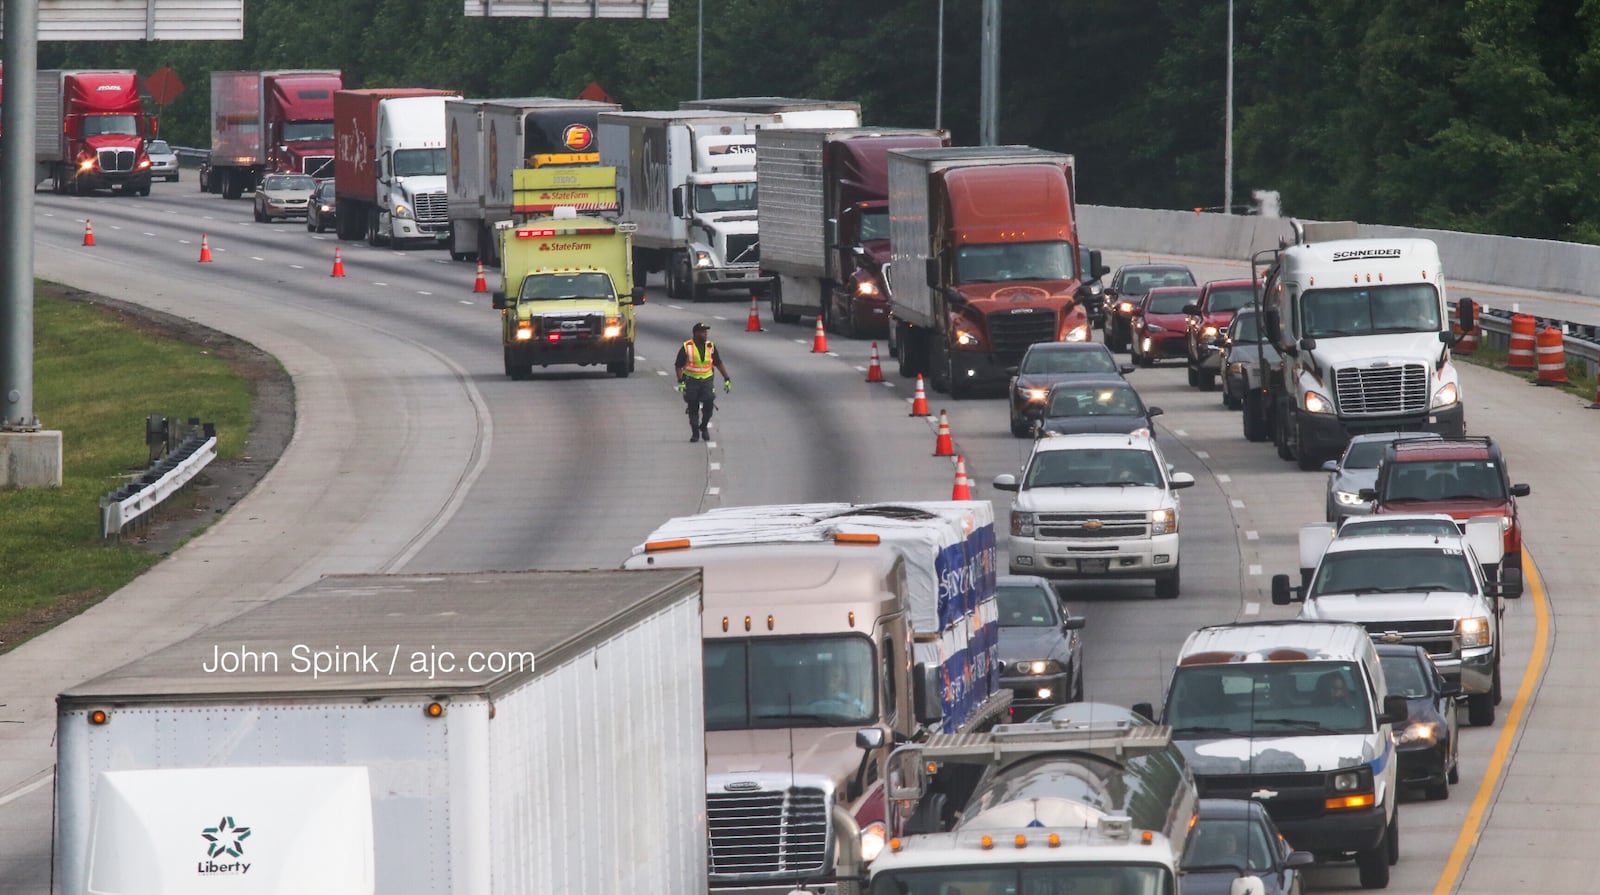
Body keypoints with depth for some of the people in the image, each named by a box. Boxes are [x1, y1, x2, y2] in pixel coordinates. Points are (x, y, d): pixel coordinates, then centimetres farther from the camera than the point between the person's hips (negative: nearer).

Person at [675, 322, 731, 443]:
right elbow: (679, 366, -5)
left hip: (707, 379, 2)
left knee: (709, 405, -7)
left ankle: (704, 427, 17)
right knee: (693, 408, 2)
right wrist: (681, 382, -14)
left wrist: (727, 379, 9)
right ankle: (695, 433, 14)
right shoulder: (687, 348, -7)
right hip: (691, 381, -2)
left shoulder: (710, 346, 3)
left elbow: (719, 364, 11)